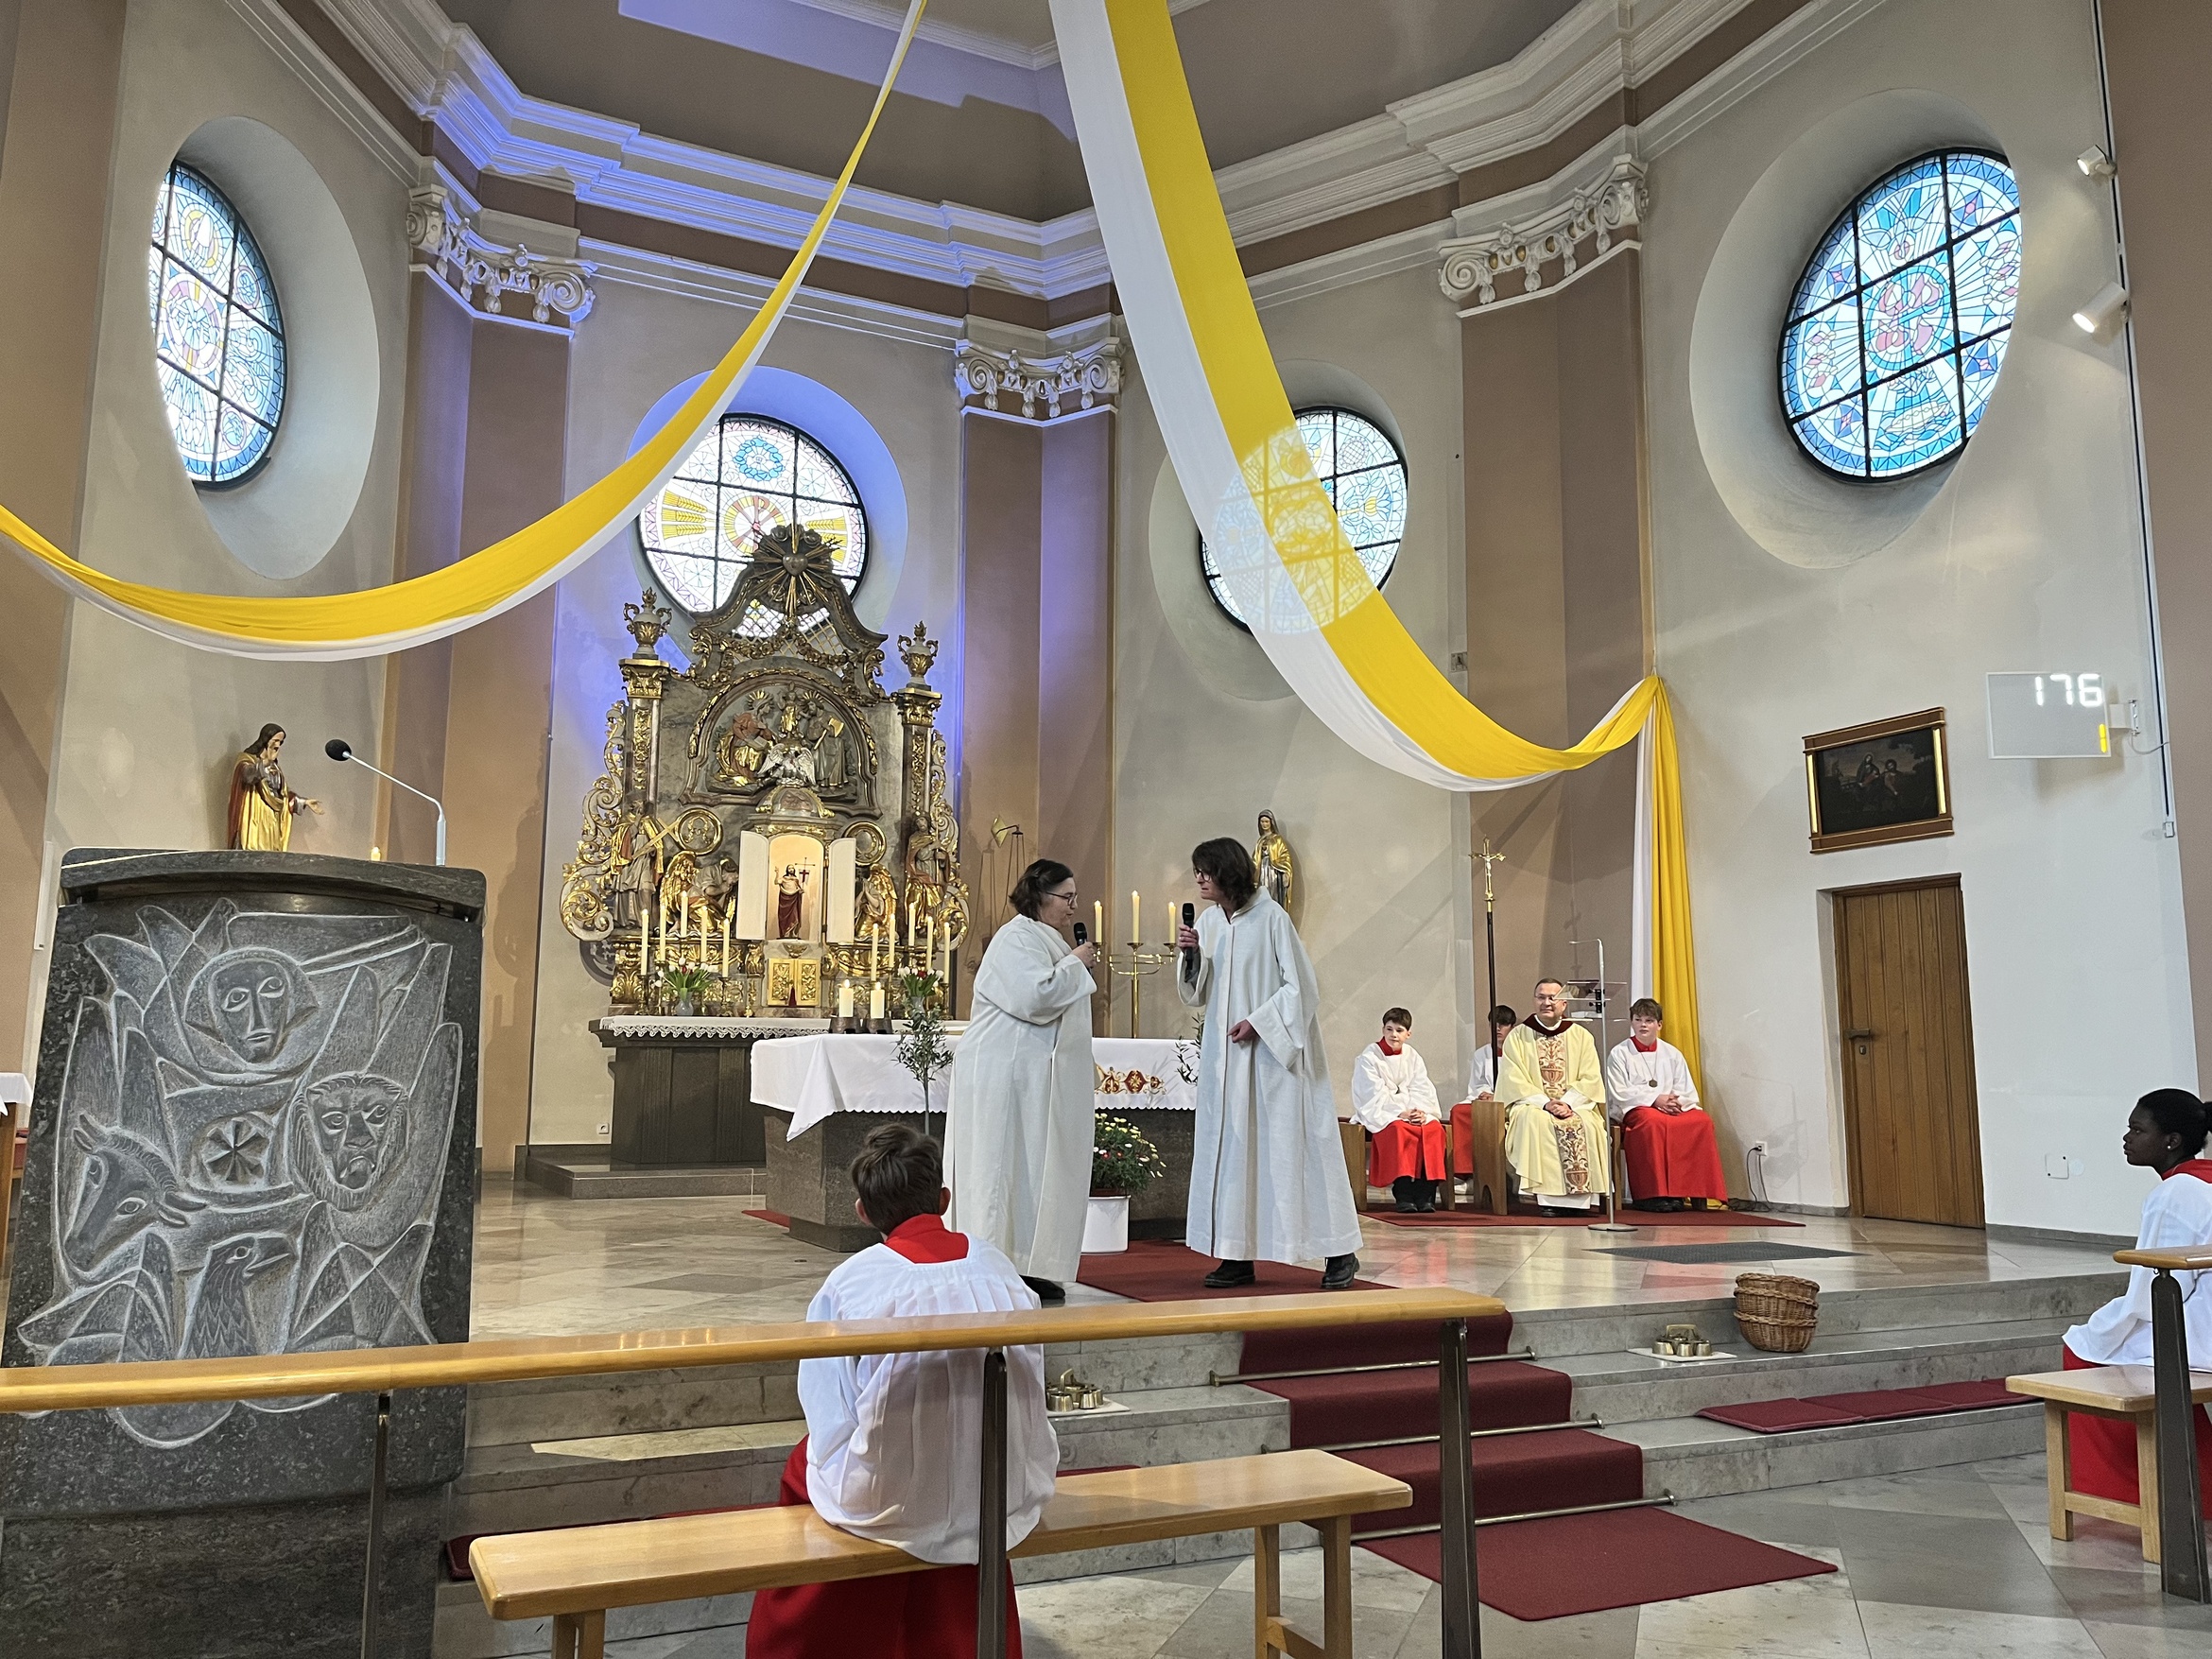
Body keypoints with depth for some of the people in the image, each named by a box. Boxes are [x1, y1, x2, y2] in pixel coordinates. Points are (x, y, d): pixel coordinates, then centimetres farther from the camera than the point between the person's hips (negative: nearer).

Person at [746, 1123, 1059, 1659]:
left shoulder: (847, 1284, -10)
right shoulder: (1000, 1268, -1)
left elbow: (831, 1427, -6)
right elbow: (1030, 1393, 7)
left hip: (892, 1509, -3)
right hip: (1007, 1509, 3)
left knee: (804, 1464, 26)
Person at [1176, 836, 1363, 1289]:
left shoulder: (1271, 917, -11)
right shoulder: (1208, 921, 7)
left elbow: (1301, 986, -10)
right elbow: (1197, 994, 10)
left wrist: (1258, 1021, -16)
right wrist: (1190, 954, -8)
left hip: (1273, 1052, -6)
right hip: (1225, 1056, 6)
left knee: (1292, 1145, -3)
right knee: (1230, 1146, 4)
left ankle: (1339, 1253, 8)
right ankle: (1237, 1256, 9)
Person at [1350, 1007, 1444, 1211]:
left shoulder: (1412, 1056, 13)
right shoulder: (1369, 1057, -2)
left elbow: (1422, 1089, 5)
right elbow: (1375, 1094, -11)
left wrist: (1421, 1111, -15)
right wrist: (1399, 1113, -21)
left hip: (1414, 1113, 5)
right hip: (1381, 1115, -4)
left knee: (1435, 1129, -25)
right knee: (1399, 1130, -36)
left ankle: (1425, 1194, -24)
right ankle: (1403, 1195, -33)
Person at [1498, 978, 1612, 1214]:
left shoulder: (1580, 1036, 10)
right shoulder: (1518, 1036, 6)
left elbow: (1591, 1079, 2)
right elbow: (1514, 1081, -3)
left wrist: (1568, 1102, -15)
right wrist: (1545, 1102, -17)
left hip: (1575, 1105, 1)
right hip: (1532, 1104, -1)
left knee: (1585, 1124, -31)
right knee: (1537, 1121, -35)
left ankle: (1578, 1198, -26)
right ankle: (1549, 1198, -33)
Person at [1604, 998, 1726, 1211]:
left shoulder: (1672, 1054, 18)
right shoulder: (1619, 1054, 6)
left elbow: (1688, 1092, 12)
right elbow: (1620, 1093, -5)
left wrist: (1676, 1102, -12)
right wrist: (1655, 1099, -16)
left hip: (1674, 1108, 4)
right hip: (1635, 1109, -4)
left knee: (1702, 1122, -26)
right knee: (1654, 1122, -39)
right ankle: (1653, 1194, -35)